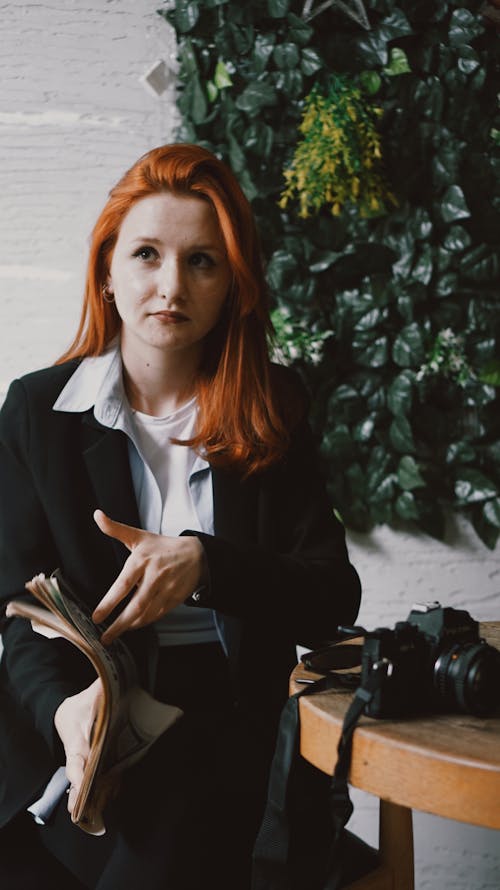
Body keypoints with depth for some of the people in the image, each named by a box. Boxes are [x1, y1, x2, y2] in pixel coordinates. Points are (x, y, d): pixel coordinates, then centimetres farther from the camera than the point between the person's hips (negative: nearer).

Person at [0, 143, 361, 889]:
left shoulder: (274, 408, 7)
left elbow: (334, 597, 1)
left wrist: (205, 563, -18)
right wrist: (65, 704, -21)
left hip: (233, 721, 1)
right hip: (92, 727, 0)